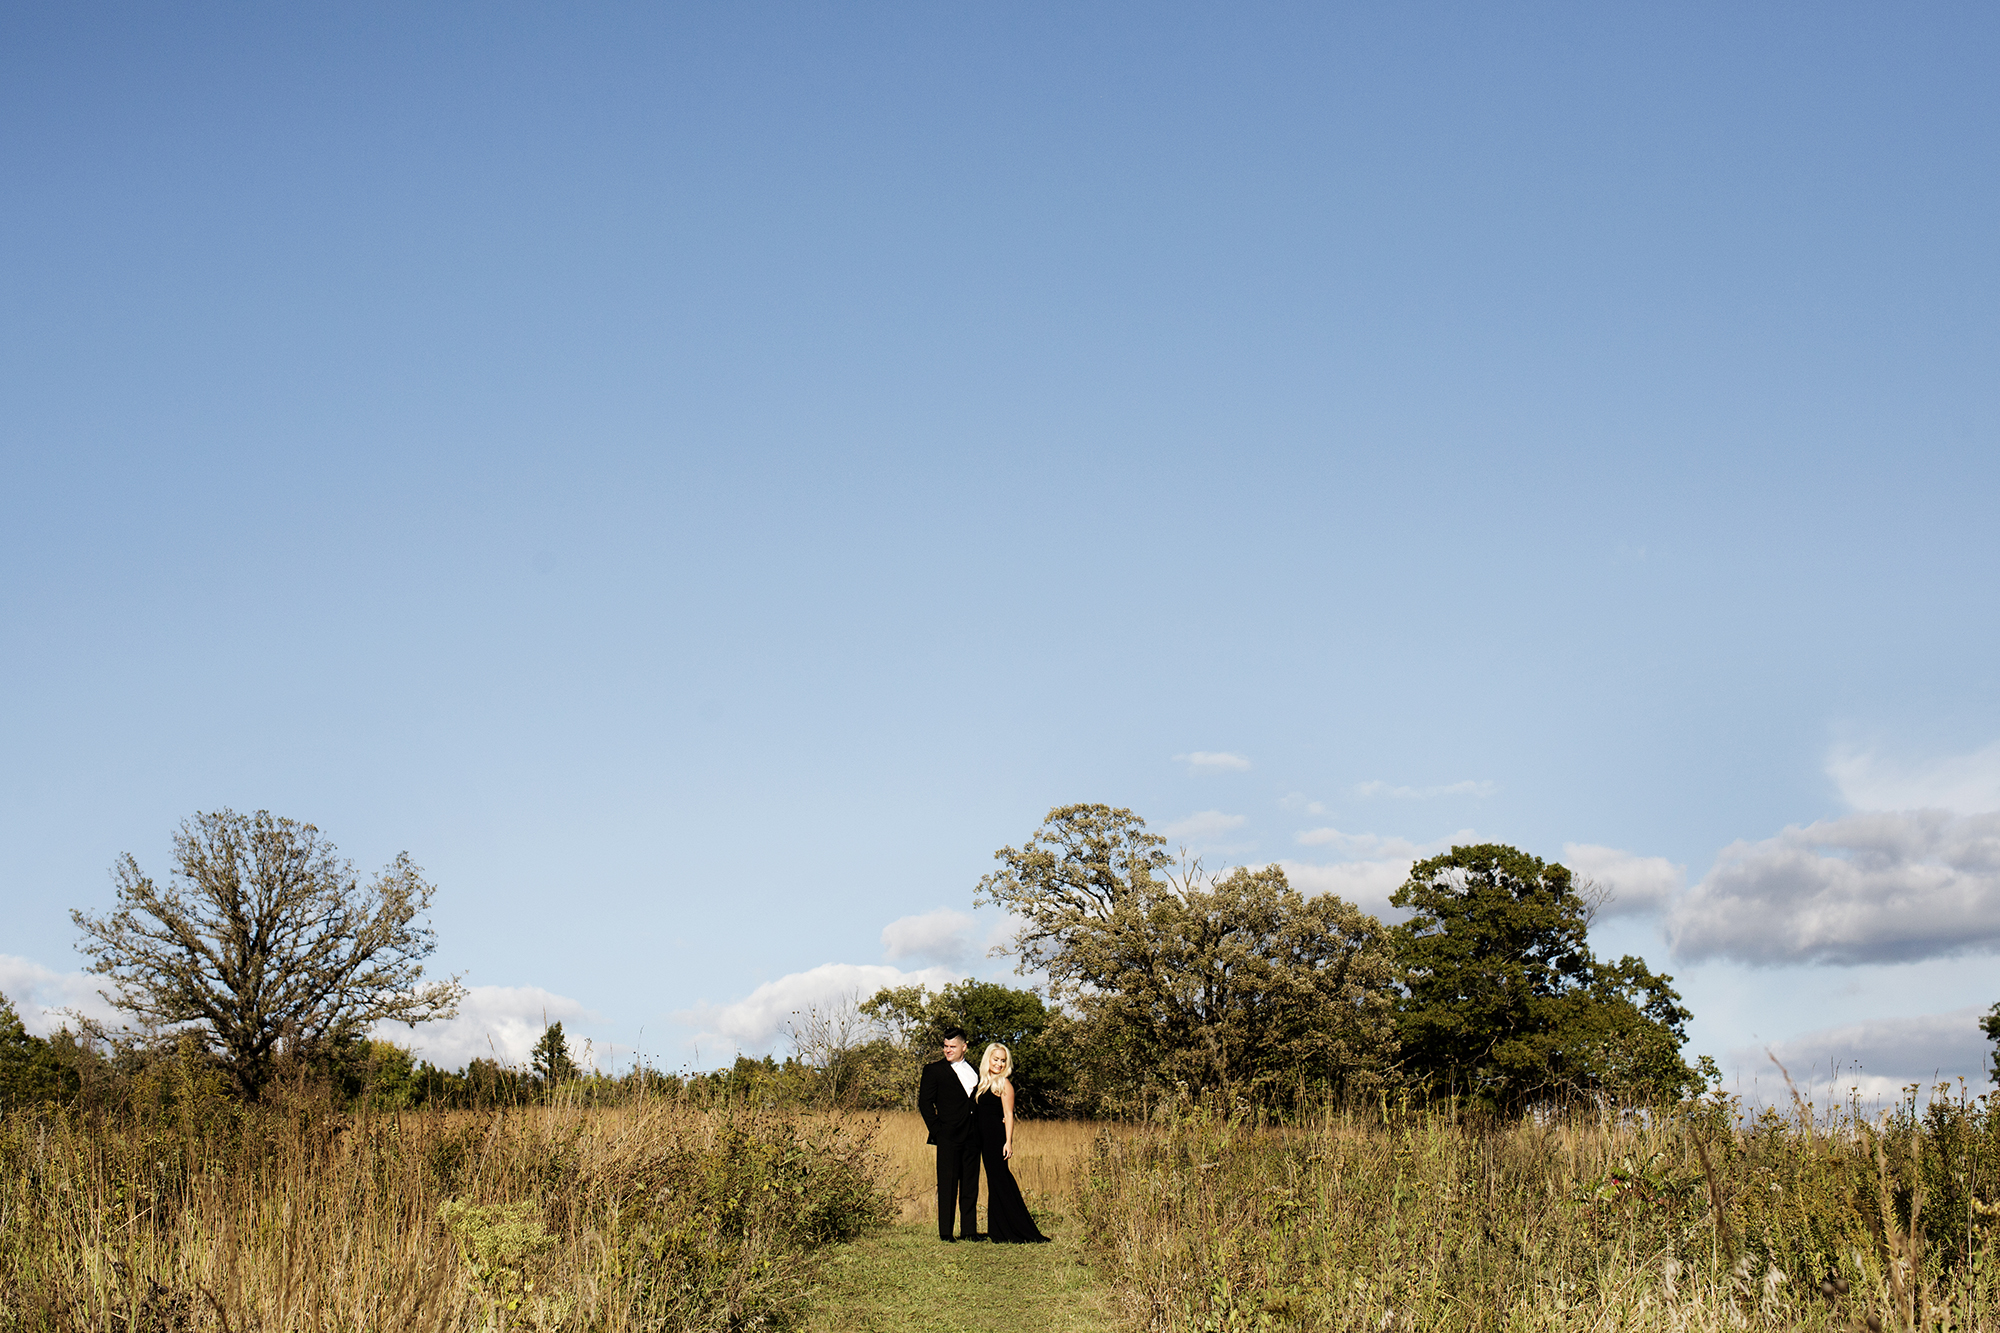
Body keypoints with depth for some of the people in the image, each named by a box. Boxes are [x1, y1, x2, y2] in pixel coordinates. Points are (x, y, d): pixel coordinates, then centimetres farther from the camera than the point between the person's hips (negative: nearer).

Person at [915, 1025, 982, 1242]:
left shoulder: (973, 1071, 16)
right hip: (948, 1135, -5)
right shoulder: (934, 1070, 1)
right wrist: (937, 1130, -8)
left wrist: (979, 1130, 7)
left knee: (970, 1185, 7)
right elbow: (925, 1102, -2)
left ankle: (969, 1230, 13)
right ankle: (945, 1231, 1)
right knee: (947, 1185, -3)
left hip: (972, 1135, 5)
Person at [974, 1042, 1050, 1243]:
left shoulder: (1004, 1084, -6)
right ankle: (999, 1230, 13)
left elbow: (1008, 1115, -12)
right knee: (995, 1181, 9)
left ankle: (1022, 1232, -3)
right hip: (985, 1138, 8)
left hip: (997, 1136, -7)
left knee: (1000, 1180, -7)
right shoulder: (984, 1082, 16)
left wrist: (1008, 1142, -19)